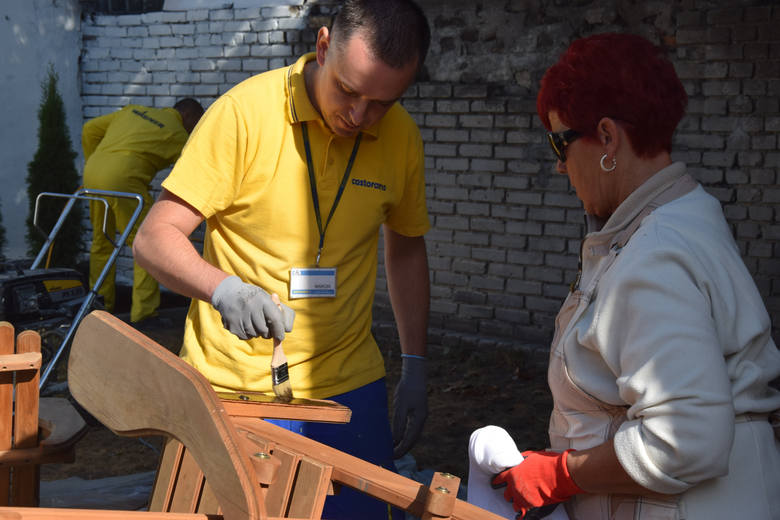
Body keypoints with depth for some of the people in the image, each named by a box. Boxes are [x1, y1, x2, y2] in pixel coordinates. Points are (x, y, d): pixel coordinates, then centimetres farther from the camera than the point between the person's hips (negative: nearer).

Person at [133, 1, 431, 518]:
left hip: (348, 389, 4)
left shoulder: (401, 137, -1)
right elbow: (154, 238, -14)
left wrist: (416, 366, 11)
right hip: (231, 389, -3)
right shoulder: (245, 112, -15)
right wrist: (223, 289, -33)